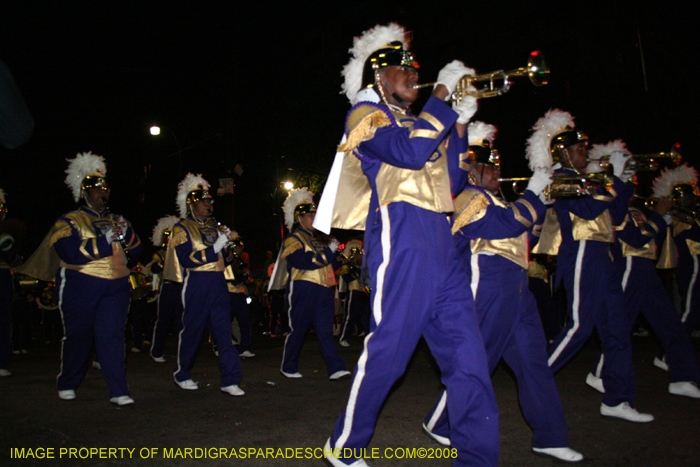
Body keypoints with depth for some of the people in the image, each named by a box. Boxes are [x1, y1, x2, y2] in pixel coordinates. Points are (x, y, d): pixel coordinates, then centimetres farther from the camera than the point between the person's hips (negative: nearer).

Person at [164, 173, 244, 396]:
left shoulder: (214, 226, 18)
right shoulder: (182, 228, -1)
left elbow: (226, 259, 20)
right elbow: (186, 259, -14)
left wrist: (227, 243, 0)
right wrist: (214, 248, -17)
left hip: (218, 284, 5)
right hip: (196, 284, -5)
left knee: (224, 330, -1)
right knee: (191, 330, 5)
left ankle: (230, 380, -1)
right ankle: (182, 375, 26)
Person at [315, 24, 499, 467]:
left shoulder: (414, 121, 27)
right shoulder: (366, 113, 5)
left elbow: (451, 182, 22)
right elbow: (410, 152, -16)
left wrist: (460, 122, 15)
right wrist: (443, 95, -5)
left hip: (441, 246, 8)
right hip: (401, 238, -8)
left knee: (468, 355, 2)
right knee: (388, 350, -4)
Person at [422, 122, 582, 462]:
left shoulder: (492, 200, 22)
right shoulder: (470, 198, -7)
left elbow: (526, 234, 24)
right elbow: (510, 223, -21)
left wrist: (542, 195, 16)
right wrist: (533, 191, -11)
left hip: (516, 292, 9)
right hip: (488, 291, -9)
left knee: (534, 361, 7)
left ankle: (550, 437, 16)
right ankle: (440, 424, 17)